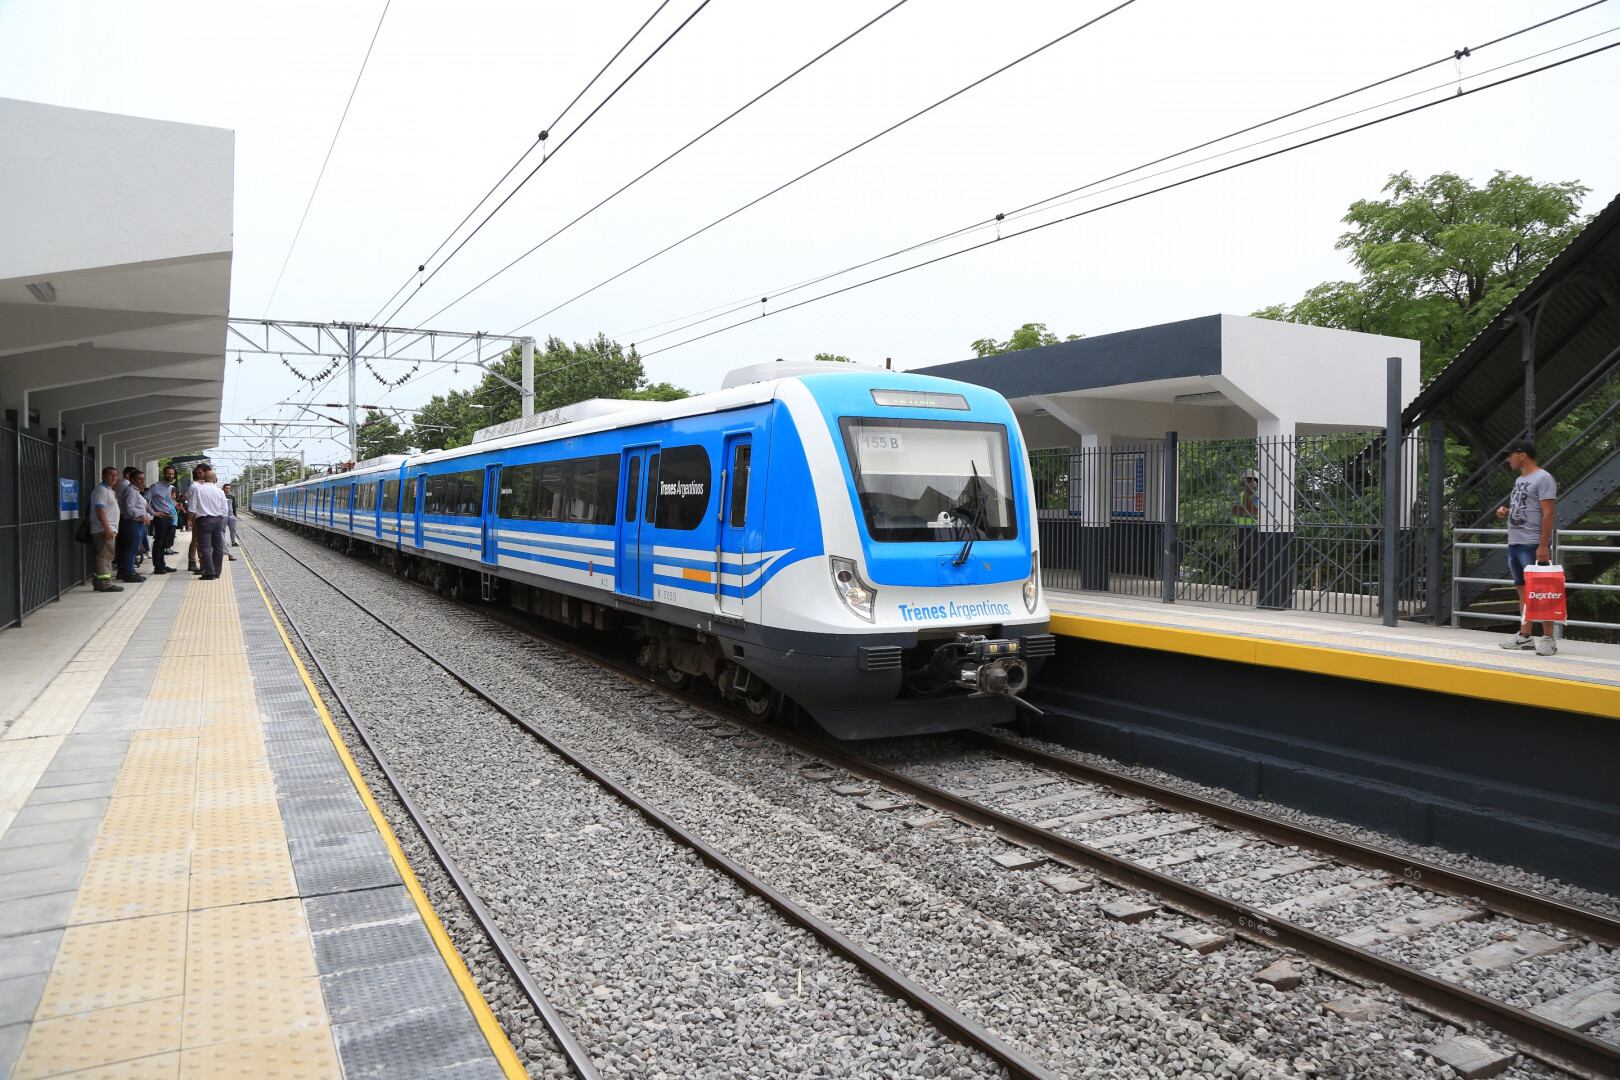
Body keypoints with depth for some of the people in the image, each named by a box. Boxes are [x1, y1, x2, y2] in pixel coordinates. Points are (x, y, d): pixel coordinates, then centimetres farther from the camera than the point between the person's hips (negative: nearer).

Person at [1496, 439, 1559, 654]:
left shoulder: (1542, 478, -10)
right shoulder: (1519, 480, 18)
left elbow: (1548, 513, -16)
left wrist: (1543, 545, -22)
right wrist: (1506, 511, 6)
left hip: (1532, 545, -9)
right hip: (1514, 544, 9)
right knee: (1523, 591, 12)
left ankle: (1548, 639, -3)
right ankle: (1525, 636, 17)